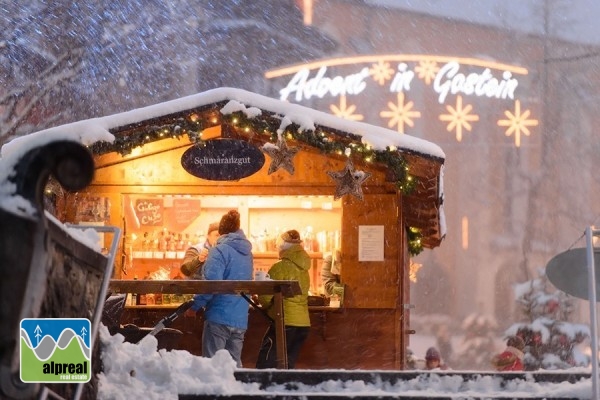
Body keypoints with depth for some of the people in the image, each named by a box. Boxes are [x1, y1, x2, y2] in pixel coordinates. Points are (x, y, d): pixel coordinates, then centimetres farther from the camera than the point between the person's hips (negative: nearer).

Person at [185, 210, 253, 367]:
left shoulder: (220, 251, -9)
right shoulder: (247, 252, 13)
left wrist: (195, 306, -12)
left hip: (219, 317, -7)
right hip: (241, 320, 7)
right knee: (234, 365, 11)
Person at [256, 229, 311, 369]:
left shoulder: (280, 267, -9)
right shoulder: (303, 268, 13)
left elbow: (266, 297, -9)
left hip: (285, 322, -8)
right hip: (303, 322, 8)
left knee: (265, 368, -6)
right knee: (287, 367, 11)